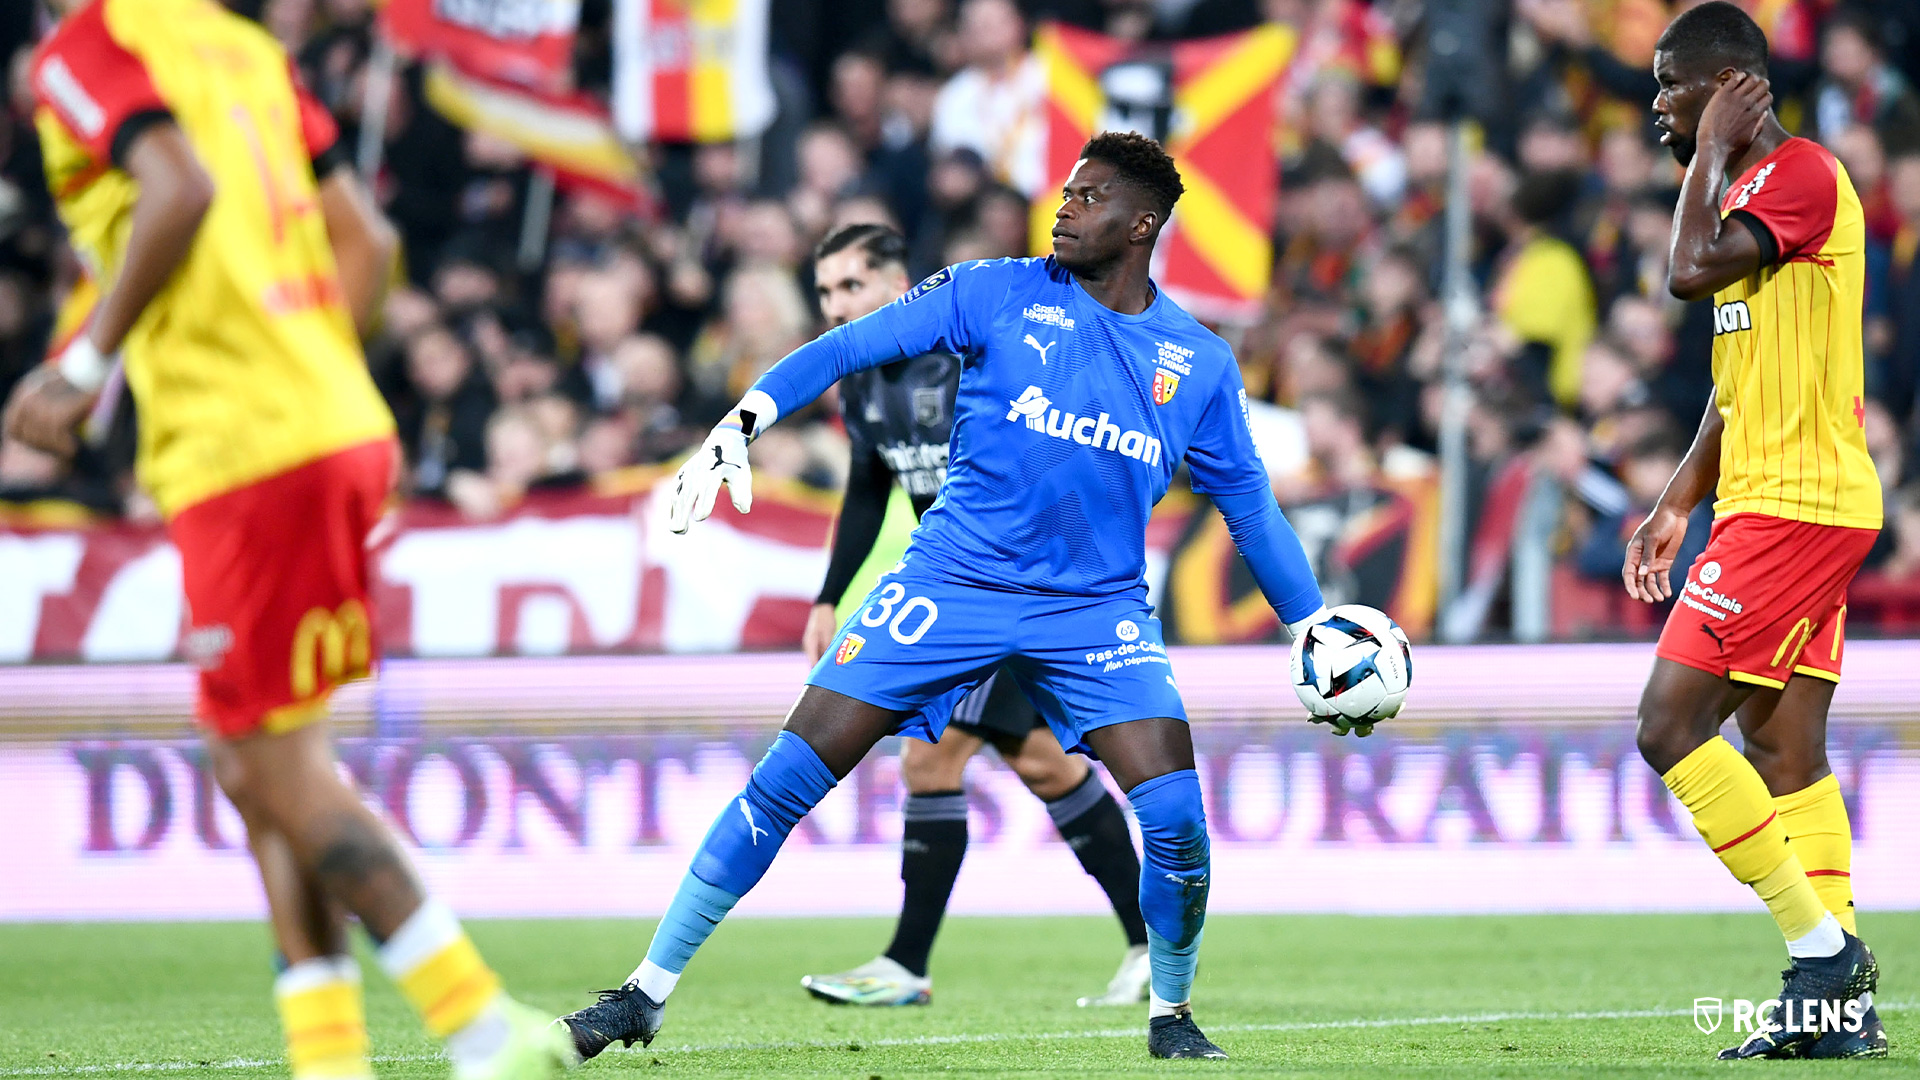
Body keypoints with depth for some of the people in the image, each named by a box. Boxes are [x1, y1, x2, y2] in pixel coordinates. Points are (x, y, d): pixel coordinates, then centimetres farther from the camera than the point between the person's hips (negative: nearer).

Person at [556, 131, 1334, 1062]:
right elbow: (848, 348, -6)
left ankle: (1170, 1013, 12)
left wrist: (1316, 629, 12)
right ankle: (646, 992, 0)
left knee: (1175, 817, -16)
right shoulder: (996, 295, -1)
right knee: (788, 777, -8)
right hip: (951, 583, -1)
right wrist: (742, 421, -20)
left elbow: (1251, 507, 14)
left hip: (1097, 606, 1)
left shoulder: (1200, 364, 5)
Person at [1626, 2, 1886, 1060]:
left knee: (1671, 725, -12)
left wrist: (1713, 150, -13)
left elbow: (1691, 270, -26)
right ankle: (1839, 1006, 5)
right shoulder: (1747, 188, 19)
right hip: (1778, 503, 10)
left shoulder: (1802, 174, -12)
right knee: (1782, 751, 7)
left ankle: (1821, 944, -10)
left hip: (1793, 505, -10)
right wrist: (1677, 504, 20)